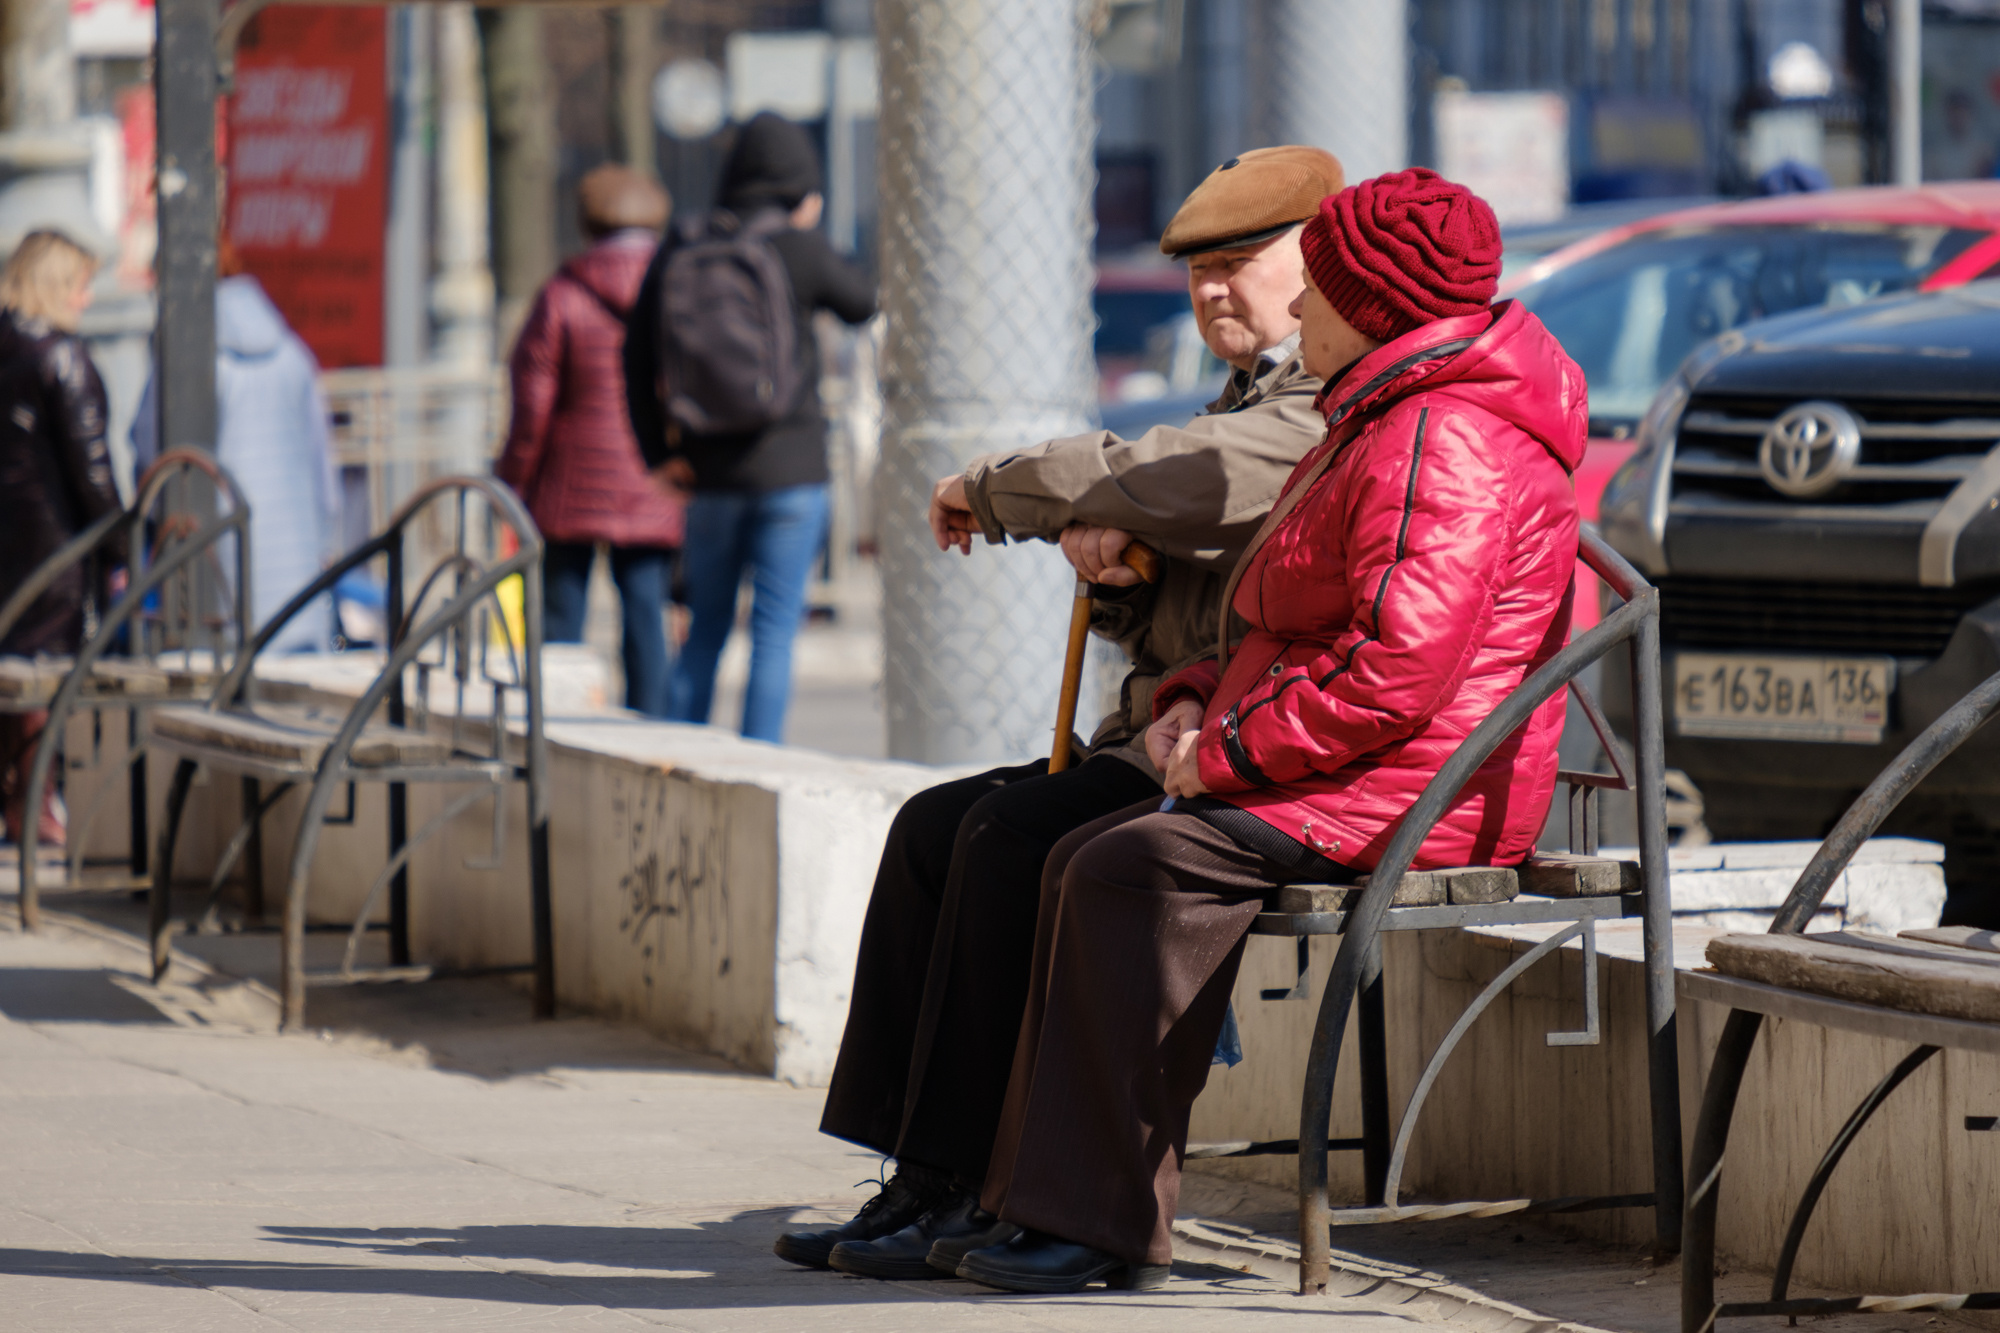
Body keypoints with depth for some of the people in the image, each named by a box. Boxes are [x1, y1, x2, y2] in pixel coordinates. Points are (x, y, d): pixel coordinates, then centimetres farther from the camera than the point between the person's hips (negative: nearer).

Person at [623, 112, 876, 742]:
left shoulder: (679, 252, 5)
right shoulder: (800, 251, -8)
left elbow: (637, 357, 4)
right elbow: (864, 304, 8)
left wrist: (658, 448, 6)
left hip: (710, 471, 4)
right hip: (789, 466, -4)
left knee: (705, 630, 14)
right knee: (775, 631, -1)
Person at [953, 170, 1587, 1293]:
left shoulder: (1439, 444, -15)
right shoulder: (1385, 422, 23)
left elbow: (1397, 668, -26)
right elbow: (1307, 628, 30)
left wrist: (1230, 749, -18)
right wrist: (1202, 699, 11)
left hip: (1408, 798, -11)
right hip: (1340, 780, 11)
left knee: (1137, 867, -25)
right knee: (1086, 862, 0)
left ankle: (1109, 1227, -25)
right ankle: (1064, 1200, -4)